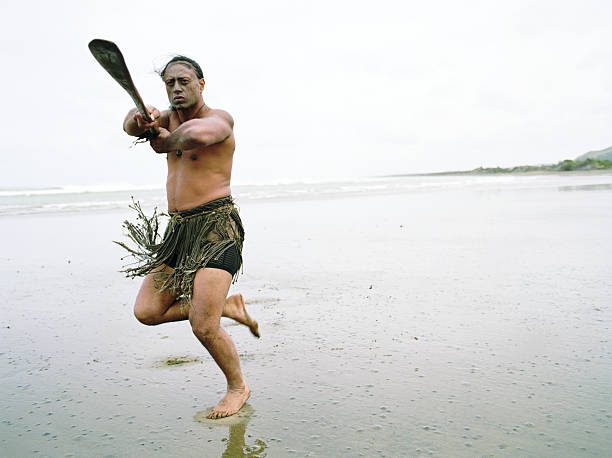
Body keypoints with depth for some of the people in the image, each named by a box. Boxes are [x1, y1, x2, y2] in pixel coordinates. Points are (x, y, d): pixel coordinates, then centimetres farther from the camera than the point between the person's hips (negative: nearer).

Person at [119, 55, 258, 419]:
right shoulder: (171, 118, 16)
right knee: (147, 311, 5)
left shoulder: (219, 118, -7)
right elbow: (132, 123, -5)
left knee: (203, 327, -13)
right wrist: (142, 118, -29)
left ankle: (238, 386, 15)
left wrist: (165, 141, -12)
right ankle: (227, 306, 20)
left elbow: (197, 133, -33)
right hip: (179, 230, 8)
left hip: (216, 228, -8)